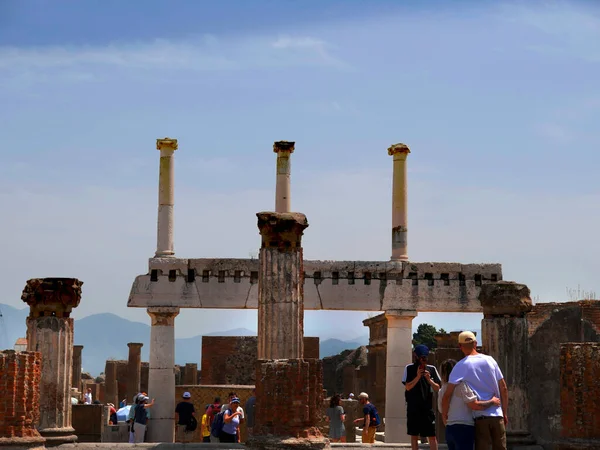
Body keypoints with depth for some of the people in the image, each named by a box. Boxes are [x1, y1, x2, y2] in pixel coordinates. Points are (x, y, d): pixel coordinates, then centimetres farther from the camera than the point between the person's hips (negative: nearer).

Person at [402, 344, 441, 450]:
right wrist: (417, 377, -18)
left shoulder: (432, 369, 4)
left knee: (432, 436, -3)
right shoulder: (409, 368, 0)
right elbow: (408, 387, -5)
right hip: (413, 408, 0)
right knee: (414, 436, 7)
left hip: (427, 407, 0)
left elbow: (437, 388, 2)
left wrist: (429, 379, -15)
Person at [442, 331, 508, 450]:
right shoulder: (490, 360, 4)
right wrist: (505, 413, 15)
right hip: (497, 416, 3)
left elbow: (447, 395, -12)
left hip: (480, 418, -3)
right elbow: (503, 388, 7)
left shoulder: (461, 366, -6)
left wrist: (444, 414, 3)